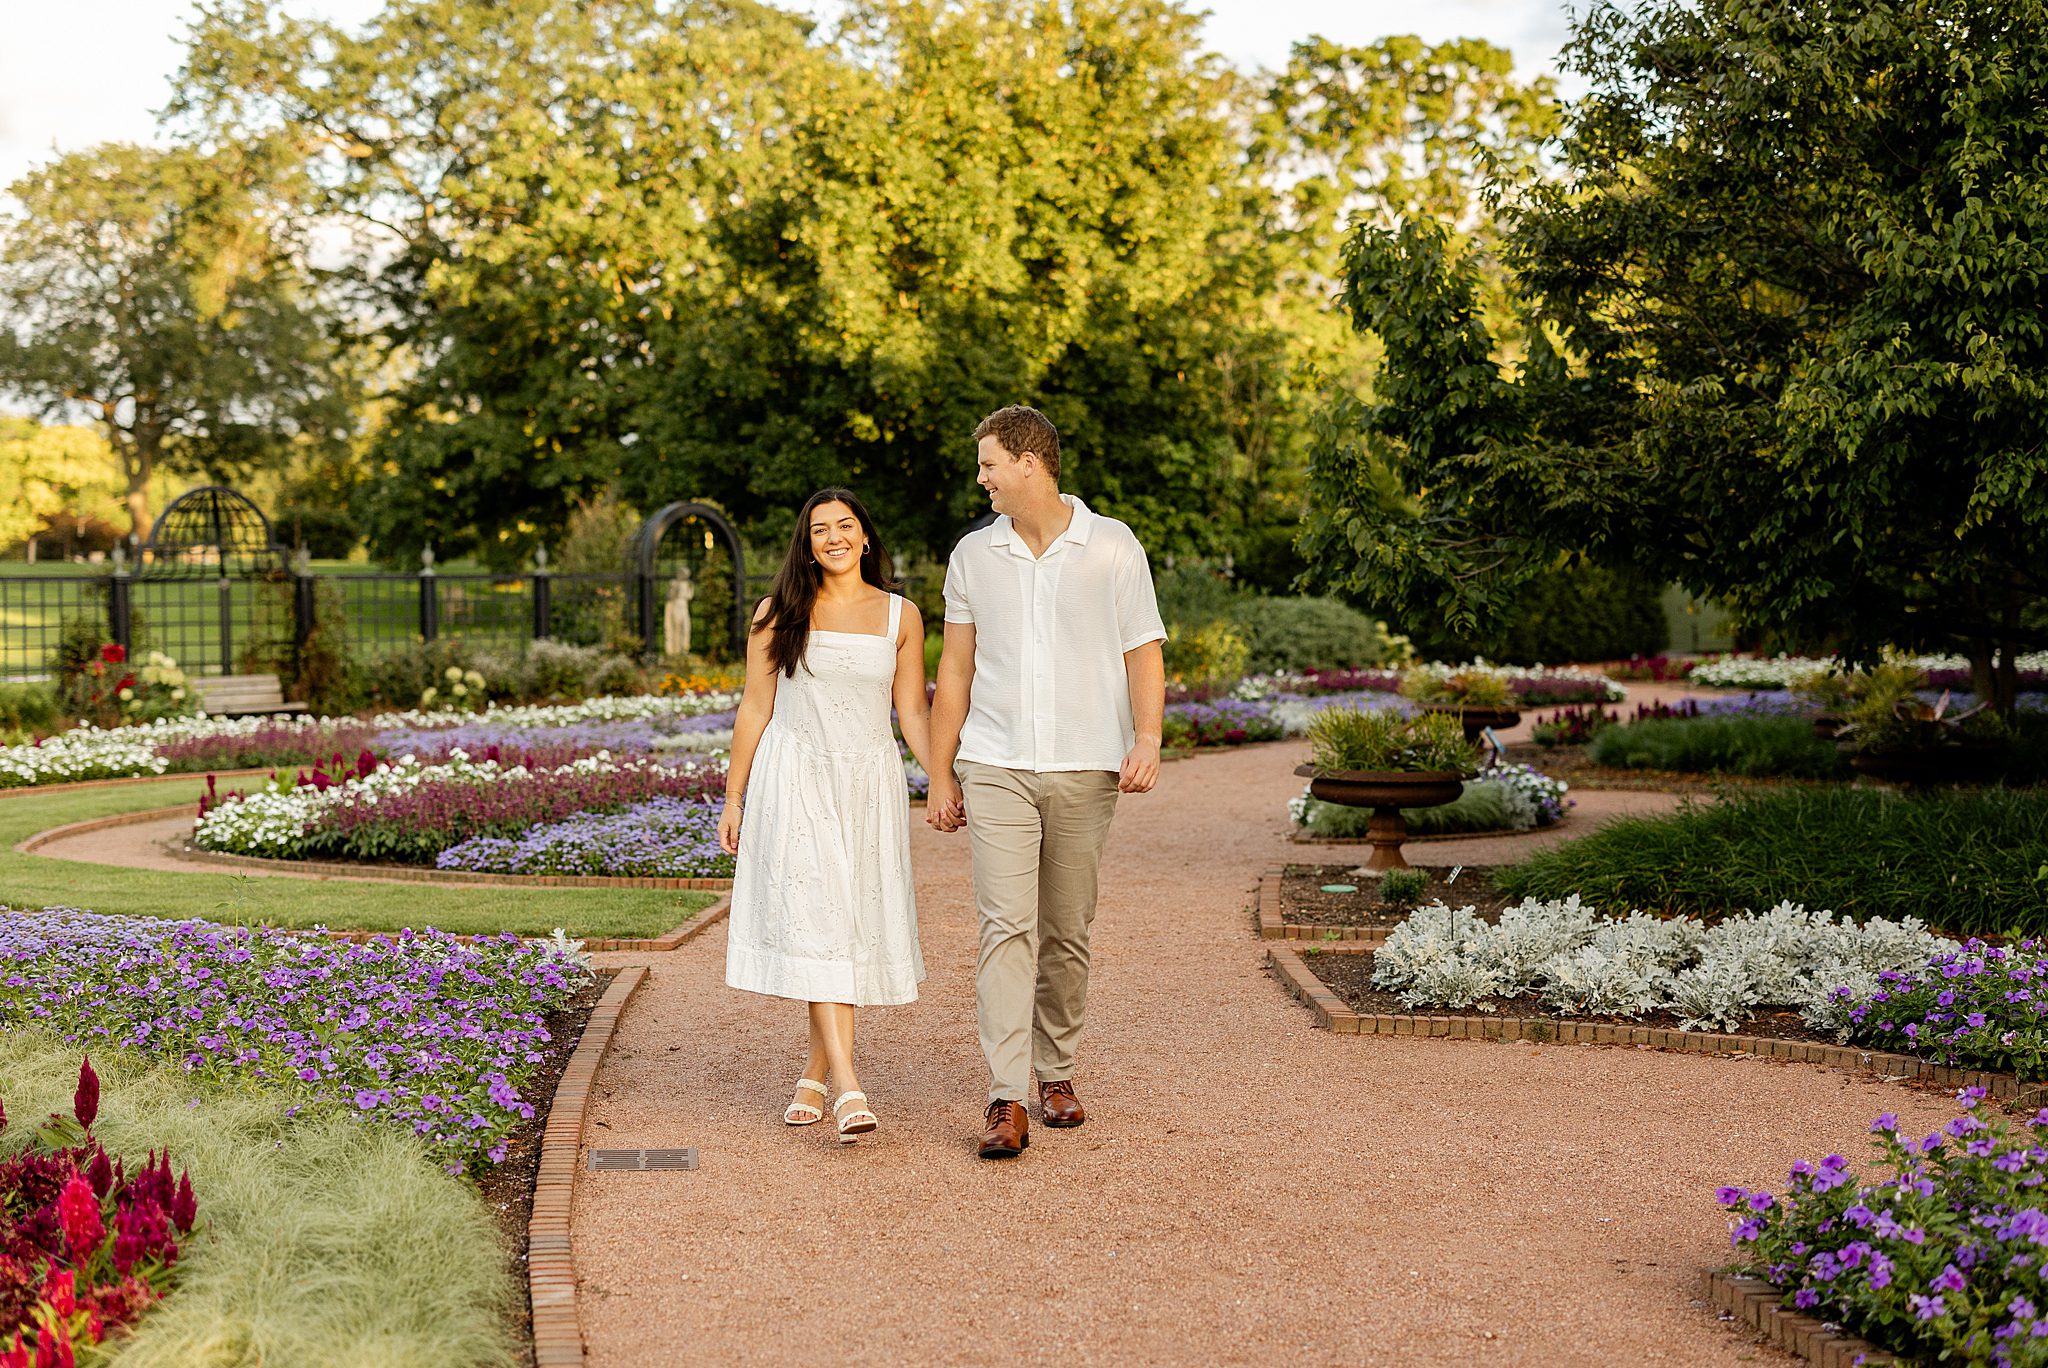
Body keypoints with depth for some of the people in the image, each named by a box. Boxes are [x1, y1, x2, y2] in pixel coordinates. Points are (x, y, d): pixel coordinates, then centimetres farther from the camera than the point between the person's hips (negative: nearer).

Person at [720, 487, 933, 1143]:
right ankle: (848, 1084, -20)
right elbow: (755, 710, 7)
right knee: (814, 917, -13)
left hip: (869, 783, 2)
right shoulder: (778, 614, 4)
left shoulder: (900, 617, 7)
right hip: (796, 780, -2)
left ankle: (816, 1071, 15)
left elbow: (913, 712, 8)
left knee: (854, 923, 1)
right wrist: (733, 797, 6)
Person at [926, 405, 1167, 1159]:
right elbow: (955, 670, 12)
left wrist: (1147, 738, -15)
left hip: (1085, 769, 0)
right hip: (995, 767, 1)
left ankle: (1056, 1073, 23)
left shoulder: (1113, 547, 2)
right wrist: (939, 776, 10)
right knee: (1006, 926, -11)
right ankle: (1007, 1100, -14)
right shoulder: (974, 555, 9)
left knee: (1068, 933, 7)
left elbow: (1144, 653, 2)